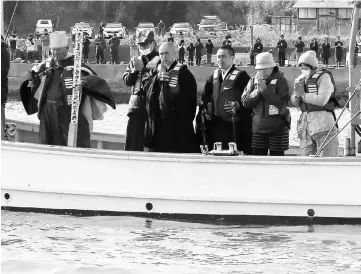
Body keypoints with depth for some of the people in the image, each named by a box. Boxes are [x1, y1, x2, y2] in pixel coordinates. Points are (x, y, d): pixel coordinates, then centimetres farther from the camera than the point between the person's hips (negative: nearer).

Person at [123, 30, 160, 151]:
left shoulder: (159, 60, -3)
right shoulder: (135, 60, 18)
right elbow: (127, 81, 13)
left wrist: (142, 69, -14)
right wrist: (134, 70, -4)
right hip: (136, 104, 6)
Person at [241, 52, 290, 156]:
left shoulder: (280, 81, -7)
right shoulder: (253, 81, 7)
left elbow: (281, 103, -18)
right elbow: (245, 102, -1)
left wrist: (265, 90, -21)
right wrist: (257, 91, -16)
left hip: (277, 127, -4)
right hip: (258, 127, 4)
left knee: (277, 156, -1)